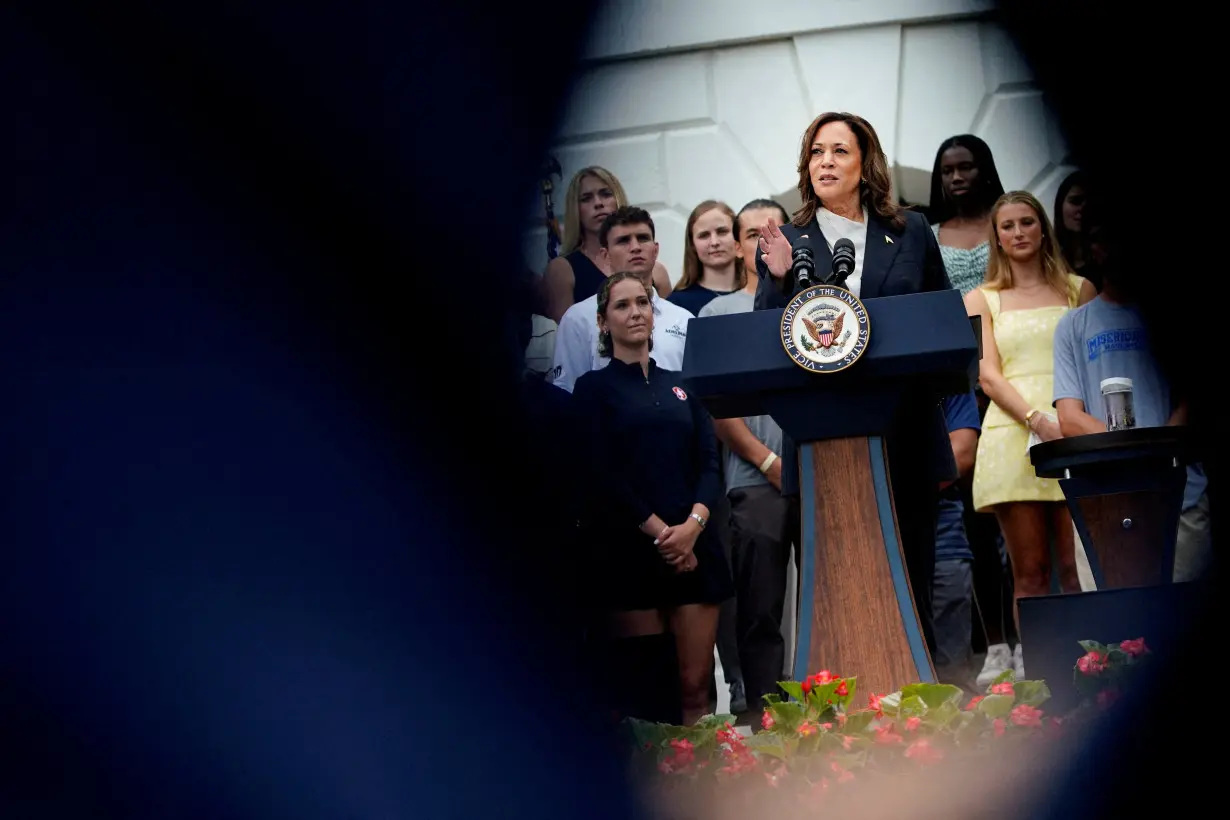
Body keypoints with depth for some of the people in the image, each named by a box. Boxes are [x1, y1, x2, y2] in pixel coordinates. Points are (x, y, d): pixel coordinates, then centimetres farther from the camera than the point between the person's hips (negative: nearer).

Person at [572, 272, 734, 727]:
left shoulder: (679, 385, 17)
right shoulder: (595, 387, 5)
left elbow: (709, 462, 8)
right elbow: (601, 473, -5)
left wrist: (692, 525, -10)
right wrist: (659, 532, -12)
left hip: (693, 547, 3)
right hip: (629, 549, -3)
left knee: (695, 687, -3)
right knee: (641, 688, -2)